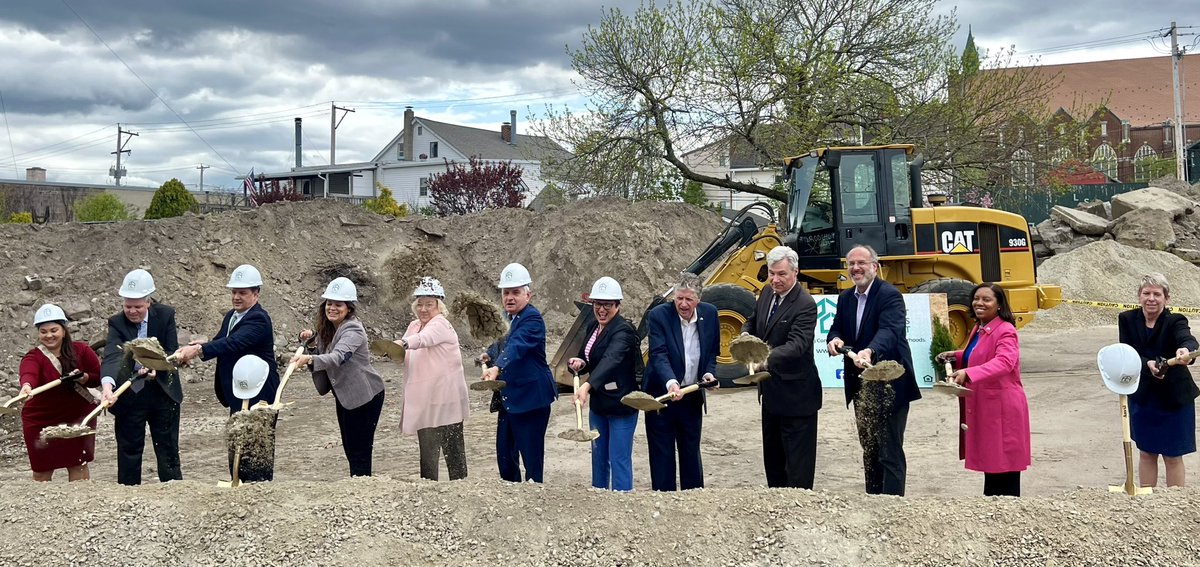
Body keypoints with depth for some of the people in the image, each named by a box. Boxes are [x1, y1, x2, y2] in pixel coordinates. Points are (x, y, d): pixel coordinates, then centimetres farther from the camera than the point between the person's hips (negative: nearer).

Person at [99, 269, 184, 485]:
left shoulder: (165, 315, -7)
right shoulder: (117, 323, -12)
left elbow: (173, 353, -6)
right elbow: (111, 356, -28)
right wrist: (107, 386, -46)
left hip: (163, 393, 1)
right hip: (129, 396, -1)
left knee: (168, 452, 9)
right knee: (128, 453, 6)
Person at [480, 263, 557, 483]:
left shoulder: (532, 319, -16)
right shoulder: (514, 317, 13)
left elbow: (517, 346, -35)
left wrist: (497, 367, -50)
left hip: (530, 397, -10)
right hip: (509, 397, 10)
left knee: (531, 456, -4)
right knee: (505, 453, 14)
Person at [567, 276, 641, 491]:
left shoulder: (623, 331, -19)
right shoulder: (592, 328, 7)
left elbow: (611, 360, -36)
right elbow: (587, 360, 16)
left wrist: (587, 386, -51)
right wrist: (578, 363, -10)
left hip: (621, 406, -8)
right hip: (598, 405, 8)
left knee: (619, 461, -5)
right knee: (598, 458, 18)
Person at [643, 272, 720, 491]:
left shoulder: (709, 314, -1)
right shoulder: (658, 315, -15)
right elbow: (658, 355, -25)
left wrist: (709, 373, -7)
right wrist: (670, 383, -42)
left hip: (692, 398, 4)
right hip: (661, 395, -4)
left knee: (691, 454, 15)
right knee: (662, 456, 4)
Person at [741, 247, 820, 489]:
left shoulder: (805, 305, -21)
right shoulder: (768, 293, 5)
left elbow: (797, 345, -31)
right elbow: (752, 322, 18)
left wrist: (768, 357, -47)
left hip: (796, 394, -9)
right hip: (771, 391, 9)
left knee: (797, 458, 0)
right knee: (772, 453, 20)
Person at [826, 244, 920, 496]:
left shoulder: (890, 295, -15)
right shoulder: (845, 298, 10)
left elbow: (890, 330, -30)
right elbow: (837, 329, 9)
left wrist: (870, 352, -49)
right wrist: (834, 340, -17)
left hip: (889, 386, -8)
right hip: (861, 387, 8)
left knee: (891, 453, -4)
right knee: (869, 449, 18)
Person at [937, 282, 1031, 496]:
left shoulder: (1005, 331, -14)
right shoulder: (979, 329, 14)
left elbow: (1004, 362, -32)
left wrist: (967, 373, -43)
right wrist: (956, 356, 13)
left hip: (1001, 409, -9)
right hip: (983, 409, 9)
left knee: (1005, 473, -4)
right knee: (989, 462, 15)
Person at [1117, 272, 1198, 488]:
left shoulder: (1174, 321, -14)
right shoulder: (1127, 320, -4)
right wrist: (1148, 365, -32)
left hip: (1174, 398, -3)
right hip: (1142, 396, 3)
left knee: (1173, 456, 6)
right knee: (1146, 452, 13)